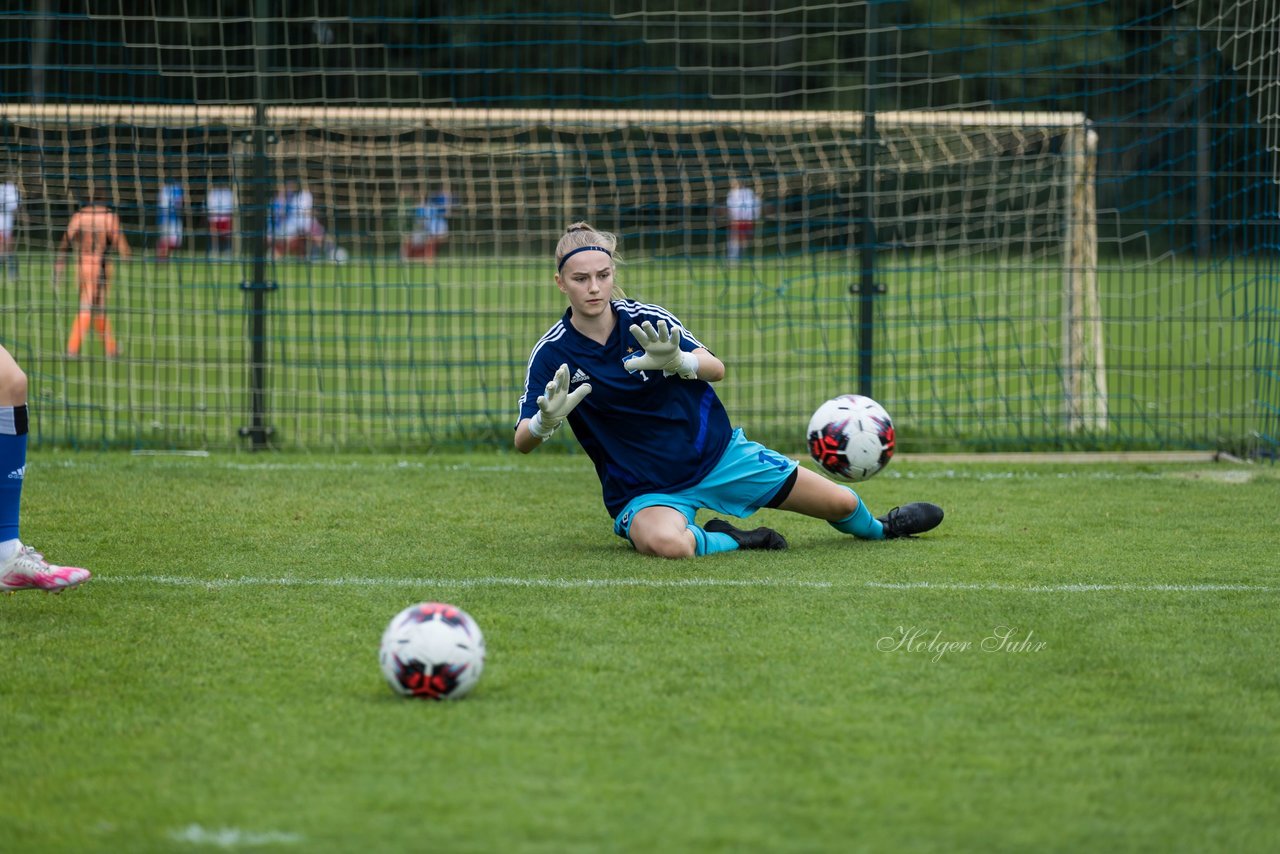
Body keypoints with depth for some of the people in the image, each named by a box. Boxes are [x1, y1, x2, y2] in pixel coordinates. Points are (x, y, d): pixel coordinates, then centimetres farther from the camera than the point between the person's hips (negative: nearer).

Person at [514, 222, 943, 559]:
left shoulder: (646, 320, -11)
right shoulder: (552, 354, -14)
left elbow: (715, 368, -17)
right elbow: (522, 442, -18)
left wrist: (676, 362, -41)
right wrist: (546, 421, -42)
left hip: (716, 452, 2)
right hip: (645, 489, -2)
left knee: (840, 503, 9)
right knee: (664, 543, -42)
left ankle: (879, 528, 48)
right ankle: (731, 540, -8)